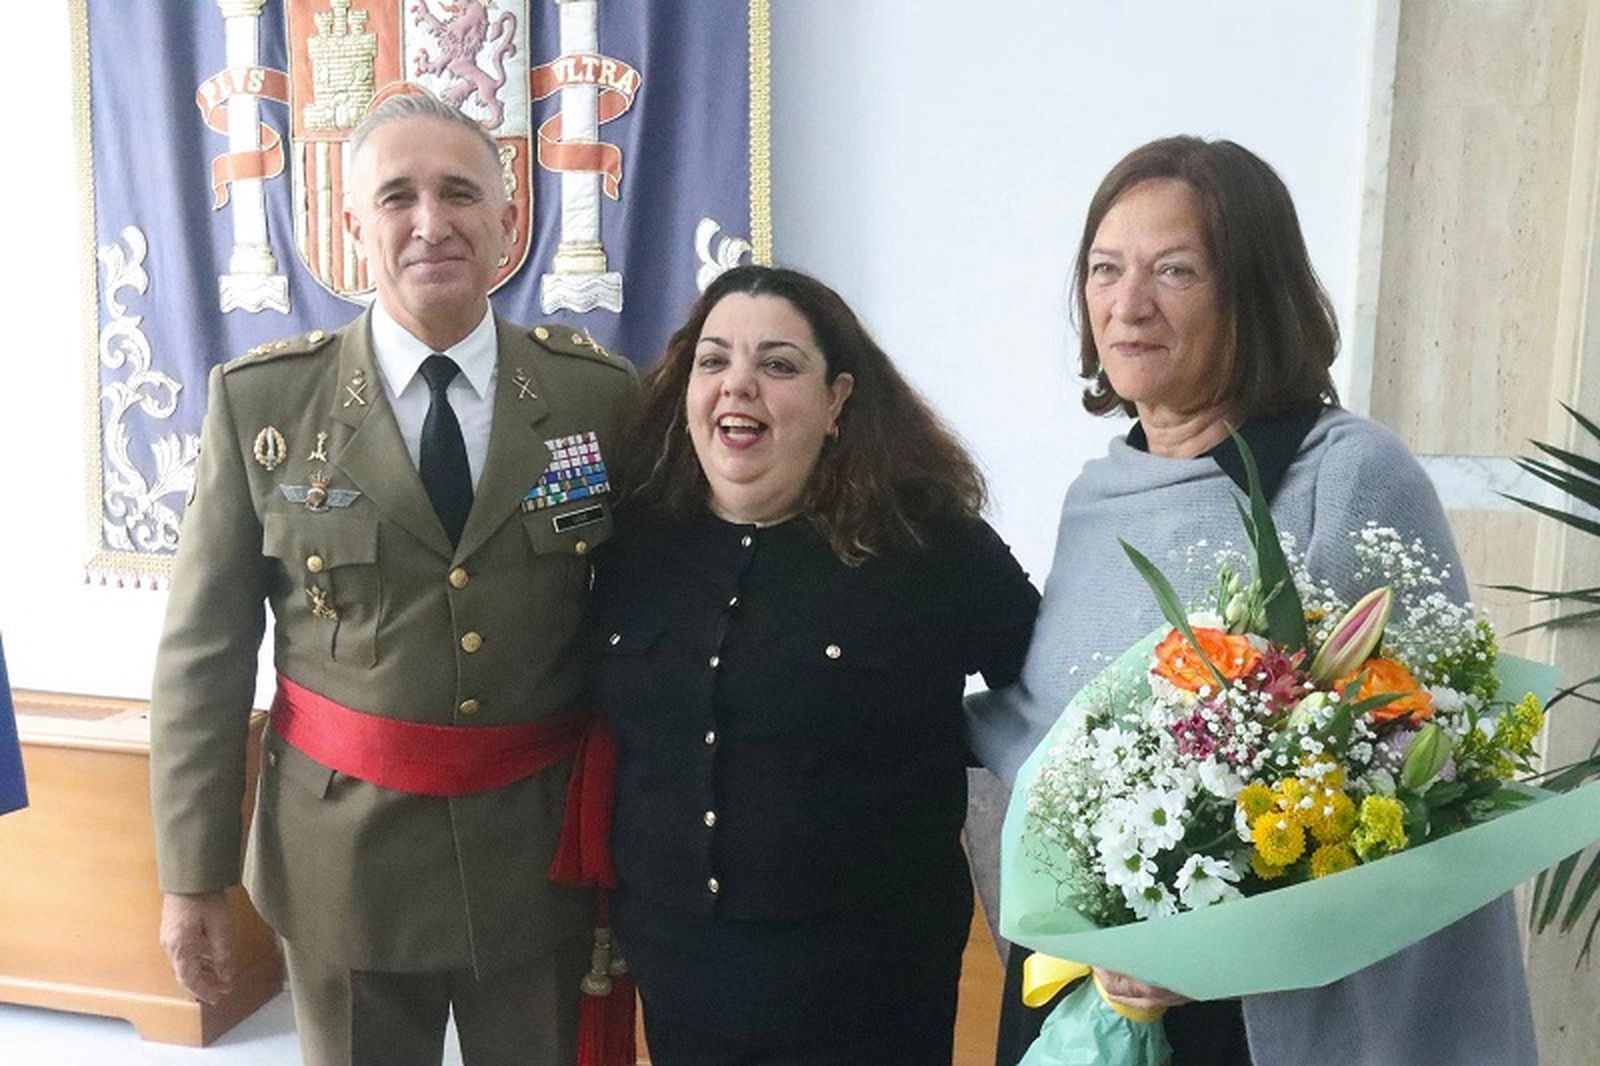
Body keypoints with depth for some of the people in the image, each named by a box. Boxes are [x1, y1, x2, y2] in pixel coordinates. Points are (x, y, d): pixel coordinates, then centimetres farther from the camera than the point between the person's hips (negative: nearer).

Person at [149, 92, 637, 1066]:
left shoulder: (602, 393, -5)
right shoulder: (262, 400, -5)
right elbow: (206, 653, -2)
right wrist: (194, 874, 0)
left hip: (544, 845, 1)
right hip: (344, 850, 0)